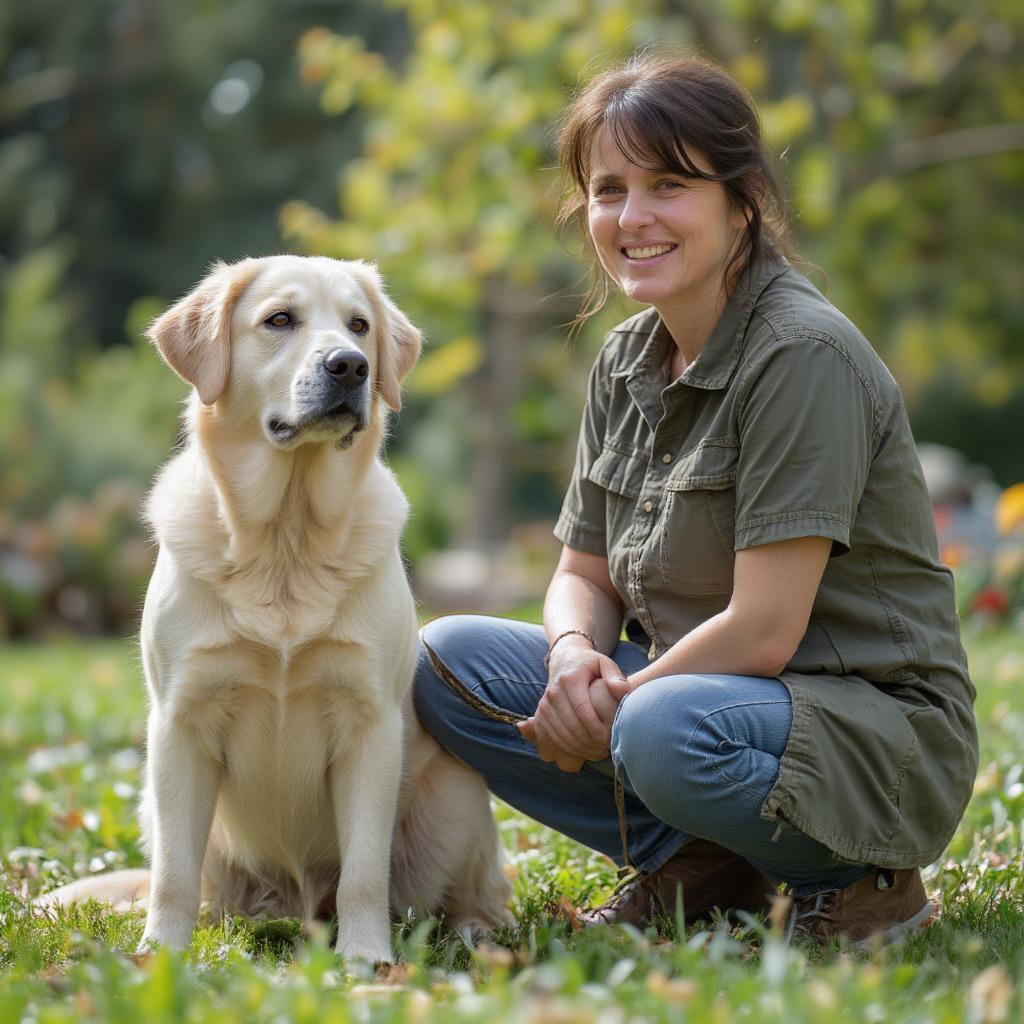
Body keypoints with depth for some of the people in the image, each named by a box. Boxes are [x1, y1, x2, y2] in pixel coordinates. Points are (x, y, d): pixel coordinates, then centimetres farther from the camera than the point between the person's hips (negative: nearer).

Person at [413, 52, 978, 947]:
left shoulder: (802, 354, -19)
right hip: (692, 686, 8)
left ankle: (854, 879, -7)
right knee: (447, 657, -4)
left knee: (668, 733, -38)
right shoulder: (627, 360, 7)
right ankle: (699, 868, 0)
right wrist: (576, 655, -12)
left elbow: (763, 629, -23)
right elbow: (585, 575, 11)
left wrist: (611, 712, -14)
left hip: (874, 726, -8)